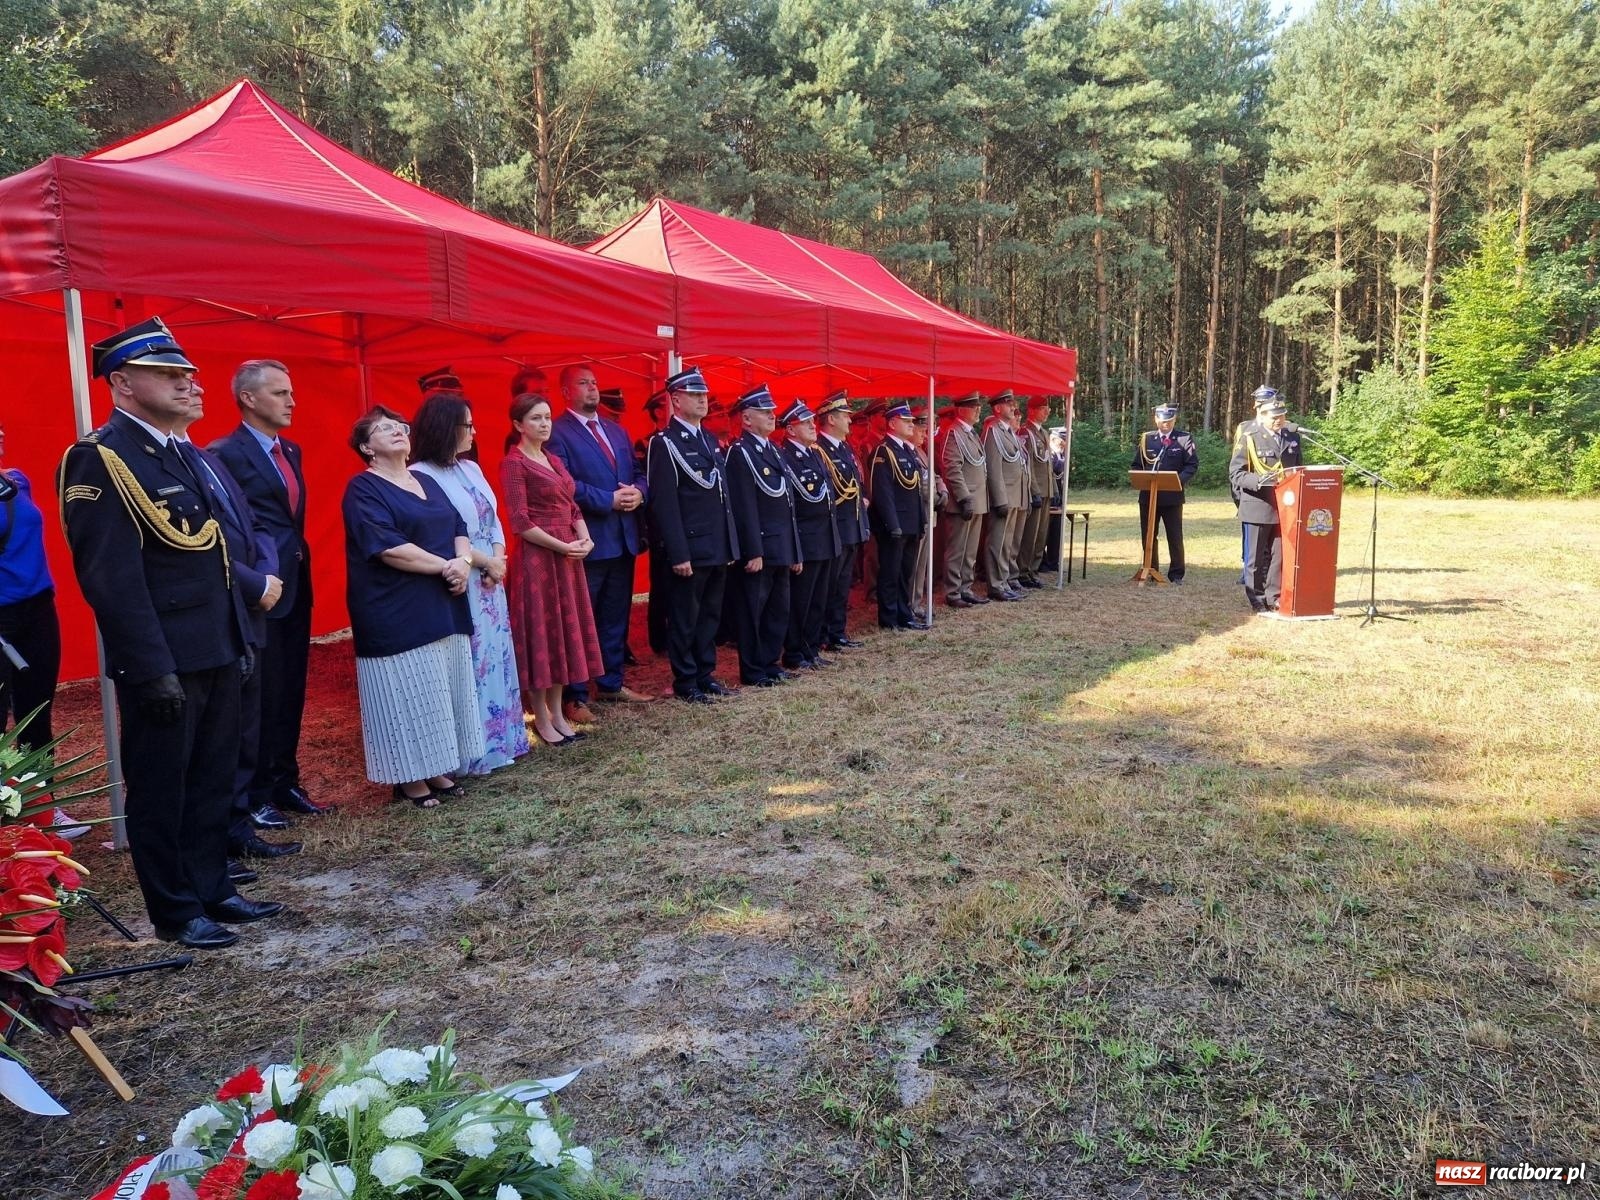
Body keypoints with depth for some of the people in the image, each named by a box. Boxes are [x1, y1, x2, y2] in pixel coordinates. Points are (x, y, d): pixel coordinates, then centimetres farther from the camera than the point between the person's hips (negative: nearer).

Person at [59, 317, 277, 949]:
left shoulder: (186, 455, 13)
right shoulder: (99, 459, -13)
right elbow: (110, 577, -19)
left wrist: (235, 638, 13)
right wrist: (154, 670, -21)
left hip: (216, 654, 8)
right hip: (163, 662, -8)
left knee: (212, 782, 17)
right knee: (159, 789, 7)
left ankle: (213, 888, 31)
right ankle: (175, 911, 20)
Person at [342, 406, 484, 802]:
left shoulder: (427, 483, 16)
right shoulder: (363, 489, -8)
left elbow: (459, 527, 13)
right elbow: (388, 547, -19)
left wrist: (464, 561, -9)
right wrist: (445, 566, -16)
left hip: (444, 606, 7)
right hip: (397, 613, -7)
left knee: (443, 690, 10)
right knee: (408, 692, -2)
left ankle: (438, 770, 20)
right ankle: (410, 780, 8)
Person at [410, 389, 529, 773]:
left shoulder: (471, 468, 11)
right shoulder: (421, 476, -15)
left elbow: (493, 519, 12)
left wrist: (498, 559, -5)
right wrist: (486, 562, -12)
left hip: (489, 581, 8)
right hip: (458, 587, -8)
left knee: (495, 657, 12)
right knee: (470, 663, -1)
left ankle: (500, 739, 23)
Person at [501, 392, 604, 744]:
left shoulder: (554, 460, 15)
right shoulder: (513, 463, -9)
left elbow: (572, 507, 15)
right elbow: (519, 522, -17)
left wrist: (585, 539, -3)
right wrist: (562, 547, -18)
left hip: (568, 556, 8)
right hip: (537, 557, -8)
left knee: (564, 631, 10)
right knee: (540, 633, -1)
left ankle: (558, 714, 19)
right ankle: (541, 719, 9)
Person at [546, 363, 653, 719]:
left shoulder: (616, 430, 17)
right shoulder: (558, 432, -7)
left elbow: (638, 472, 16)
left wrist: (638, 492, -6)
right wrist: (610, 500, -19)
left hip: (623, 538, 7)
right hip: (587, 540, -7)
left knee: (616, 617, 15)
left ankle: (611, 683, 27)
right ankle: (573, 696, 8)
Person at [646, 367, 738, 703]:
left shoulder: (709, 439, 15)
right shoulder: (665, 443, -10)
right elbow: (665, 503, -16)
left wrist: (731, 543, 13)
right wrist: (678, 554, -20)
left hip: (718, 547, 8)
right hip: (689, 548, -8)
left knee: (710, 615, 15)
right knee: (685, 619, 3)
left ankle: (705, 673, 27)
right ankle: (685, 683, 13)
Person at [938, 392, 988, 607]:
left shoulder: (973, 433, 17)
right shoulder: (952, 433, -11)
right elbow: (952, 469, -18)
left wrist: (981, 500, 16)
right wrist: (964, 498, -21)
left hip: (977, 502, 9)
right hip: (963, 503, -9)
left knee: (971, 551, 14)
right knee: (956, 551, -2)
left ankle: (966, 588, 21)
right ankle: (952, 593, 4)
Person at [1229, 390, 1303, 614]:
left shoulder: (1292, 437, 10)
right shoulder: (1248, 437, -5)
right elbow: (1236, 474, -8)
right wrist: (1261, 480, -23)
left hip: (1284, 508, 4)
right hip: (1257, 507, -4)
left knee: (1279, 556, 7)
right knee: (1255, 559, 4)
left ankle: (1274, 598, 18)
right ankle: (1257, 602, 14)